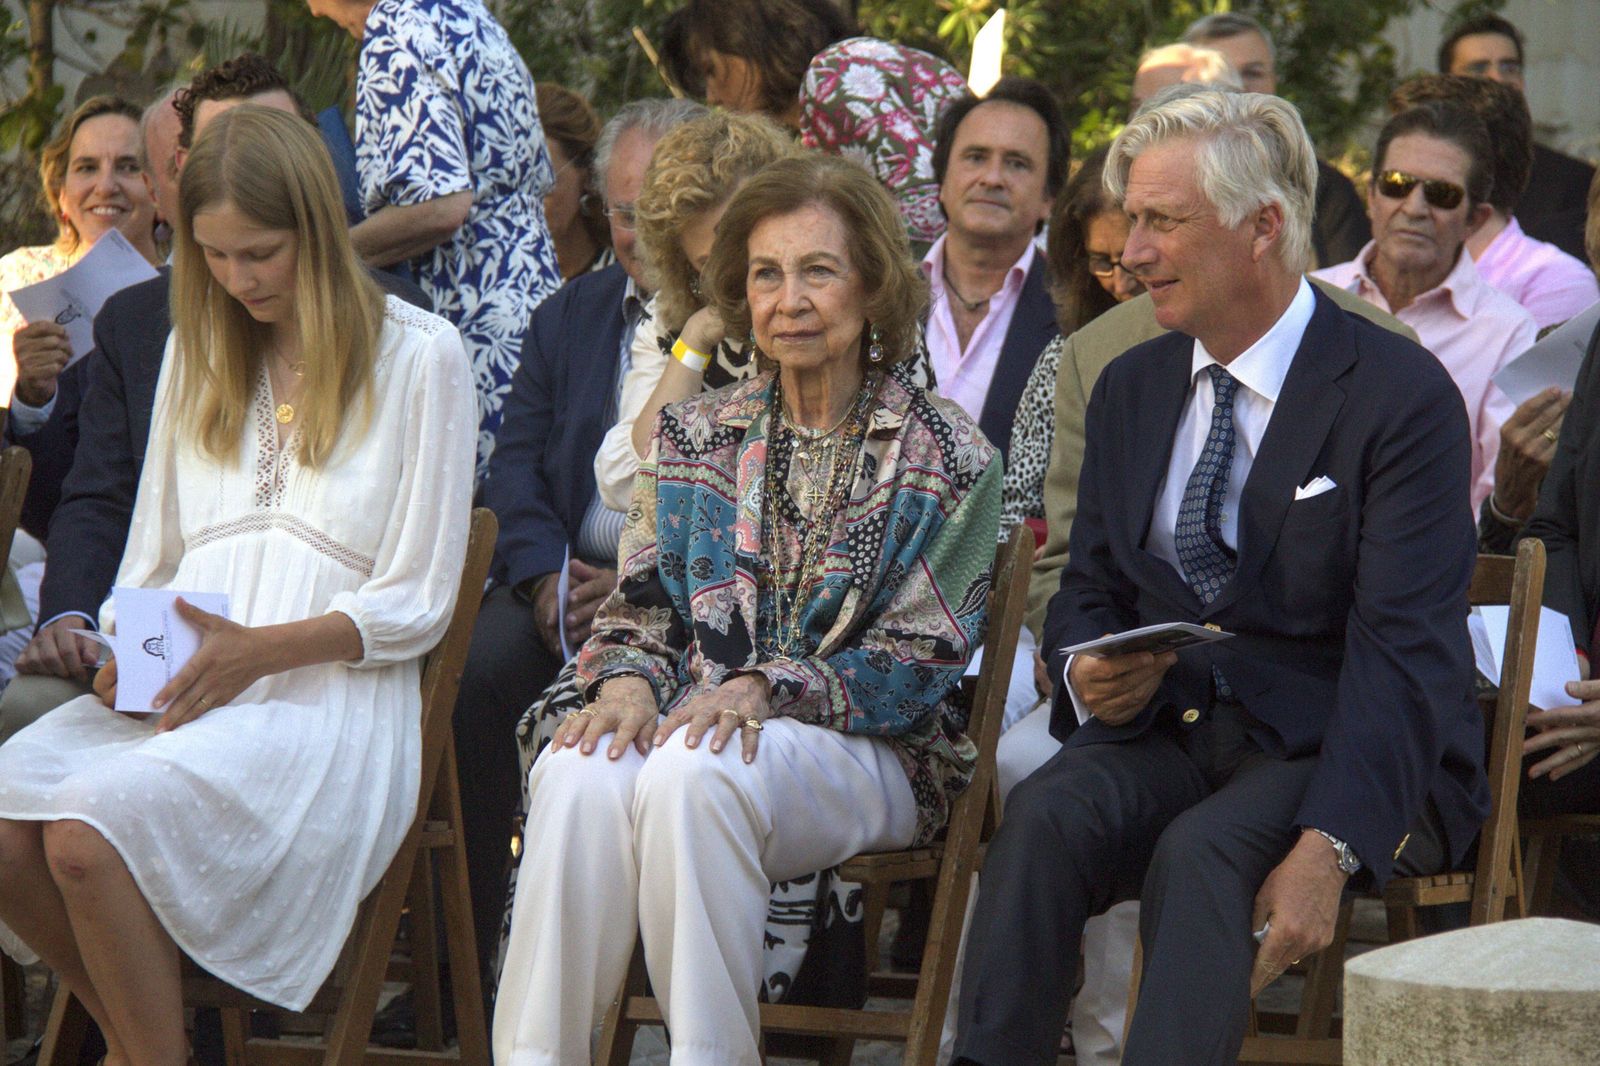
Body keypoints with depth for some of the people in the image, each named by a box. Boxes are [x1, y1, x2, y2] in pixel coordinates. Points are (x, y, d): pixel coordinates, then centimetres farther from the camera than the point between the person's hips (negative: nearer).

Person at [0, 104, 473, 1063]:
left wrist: (263, 649, -16)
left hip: (328, 700, -6)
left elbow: (417, 605, -1)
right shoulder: (200, 352, 22)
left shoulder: (418, 355, 3)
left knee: (86, 830, -32)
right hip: (176, 692, 6)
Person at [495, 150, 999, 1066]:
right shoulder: (698, 434, 17)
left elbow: (919, 664, -2)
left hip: (866, 753, -3)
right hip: (693, 718, 3)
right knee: (580, 775, -33)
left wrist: (768, 690, -16)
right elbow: (640, 607, 16)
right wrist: (628, 680, -8)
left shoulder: (947, 458, 4)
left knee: (694, 776, -37)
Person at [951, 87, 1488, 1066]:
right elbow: (1088, 591, 21)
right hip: (1169, 732, 5)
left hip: (1340, 754, -5)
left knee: (1203, 850, -34)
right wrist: (1086, 672, -6)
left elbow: (1402, 652, -17)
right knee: (1046, 816, -27)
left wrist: (1327, 847, -29)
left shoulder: (1401, 394, -9)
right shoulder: (1133, 388, 12)